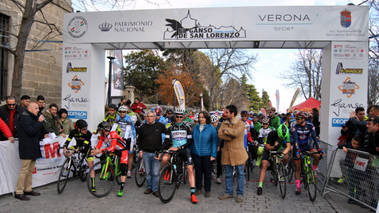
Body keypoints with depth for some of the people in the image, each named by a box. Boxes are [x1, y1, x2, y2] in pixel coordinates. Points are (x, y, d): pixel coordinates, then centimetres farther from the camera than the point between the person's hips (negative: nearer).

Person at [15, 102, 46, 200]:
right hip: (26, 149, -10)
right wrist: (39, 122, -18)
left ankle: (28, 189, 24)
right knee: (24, 170, -7)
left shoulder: (32, 118, 19)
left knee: (30, 170, 15)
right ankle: (19, 192, 1)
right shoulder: (25, 118, -12)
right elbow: (31, 131, -23)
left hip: (33, 148, 10)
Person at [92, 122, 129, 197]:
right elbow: (98, 146, -17)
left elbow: (112, 147, -40)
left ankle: (121, 189, -12)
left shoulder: (113, 134, -31)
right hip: (114, 150, 7)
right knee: (102, 158, -7)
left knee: (123, 168, -16)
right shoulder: (102, 136, -11)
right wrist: (95, 151, -39)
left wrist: (101, 151, -49)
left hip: (122, 150, -7)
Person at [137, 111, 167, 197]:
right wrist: (140, 150, 6)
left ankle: (155, 189, 8)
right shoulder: (143, 127, 7)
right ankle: (149, 187, 24)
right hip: (146, 153, 2)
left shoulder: (160, 126, 2)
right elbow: (139, 140, 15)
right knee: (148, 172, 10)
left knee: (155, 173, -2)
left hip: (156, 153, -2)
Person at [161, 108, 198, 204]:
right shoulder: (171, 128, 6)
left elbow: (189, 142, -2)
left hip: (184, 150, -1)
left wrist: (179, 147, -15)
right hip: (173, 149, 1)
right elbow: (167, 141, 2)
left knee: (190, 169, -13)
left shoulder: (186, 127, 4)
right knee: (164, 158, -29)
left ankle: (193, 193, -7)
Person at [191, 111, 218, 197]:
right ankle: (198, 188, 25)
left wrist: (213, 154, -11)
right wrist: (191, 151, 10)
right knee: (198, 171, 11)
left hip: (207, 154, -3)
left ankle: (207, 190, 18)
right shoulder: (195, 128, 8)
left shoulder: (211, 128, -4)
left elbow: (214, 142, -6)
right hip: (196, 154, 3)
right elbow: (192, 140, 15)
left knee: (207, 172, 5)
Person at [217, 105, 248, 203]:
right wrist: (230, 136, -17)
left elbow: (236, 133, -25)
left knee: (240, 174, 6)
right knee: (228, 174, 13)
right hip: (227, 152, 5)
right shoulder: (224, 123, 8)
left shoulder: (240, 123, -6)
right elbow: (220, 135, -7)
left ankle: (240, 194, 17)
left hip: (238, 153, -4)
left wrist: (226, 130, -12)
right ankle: (228, 192, 26)